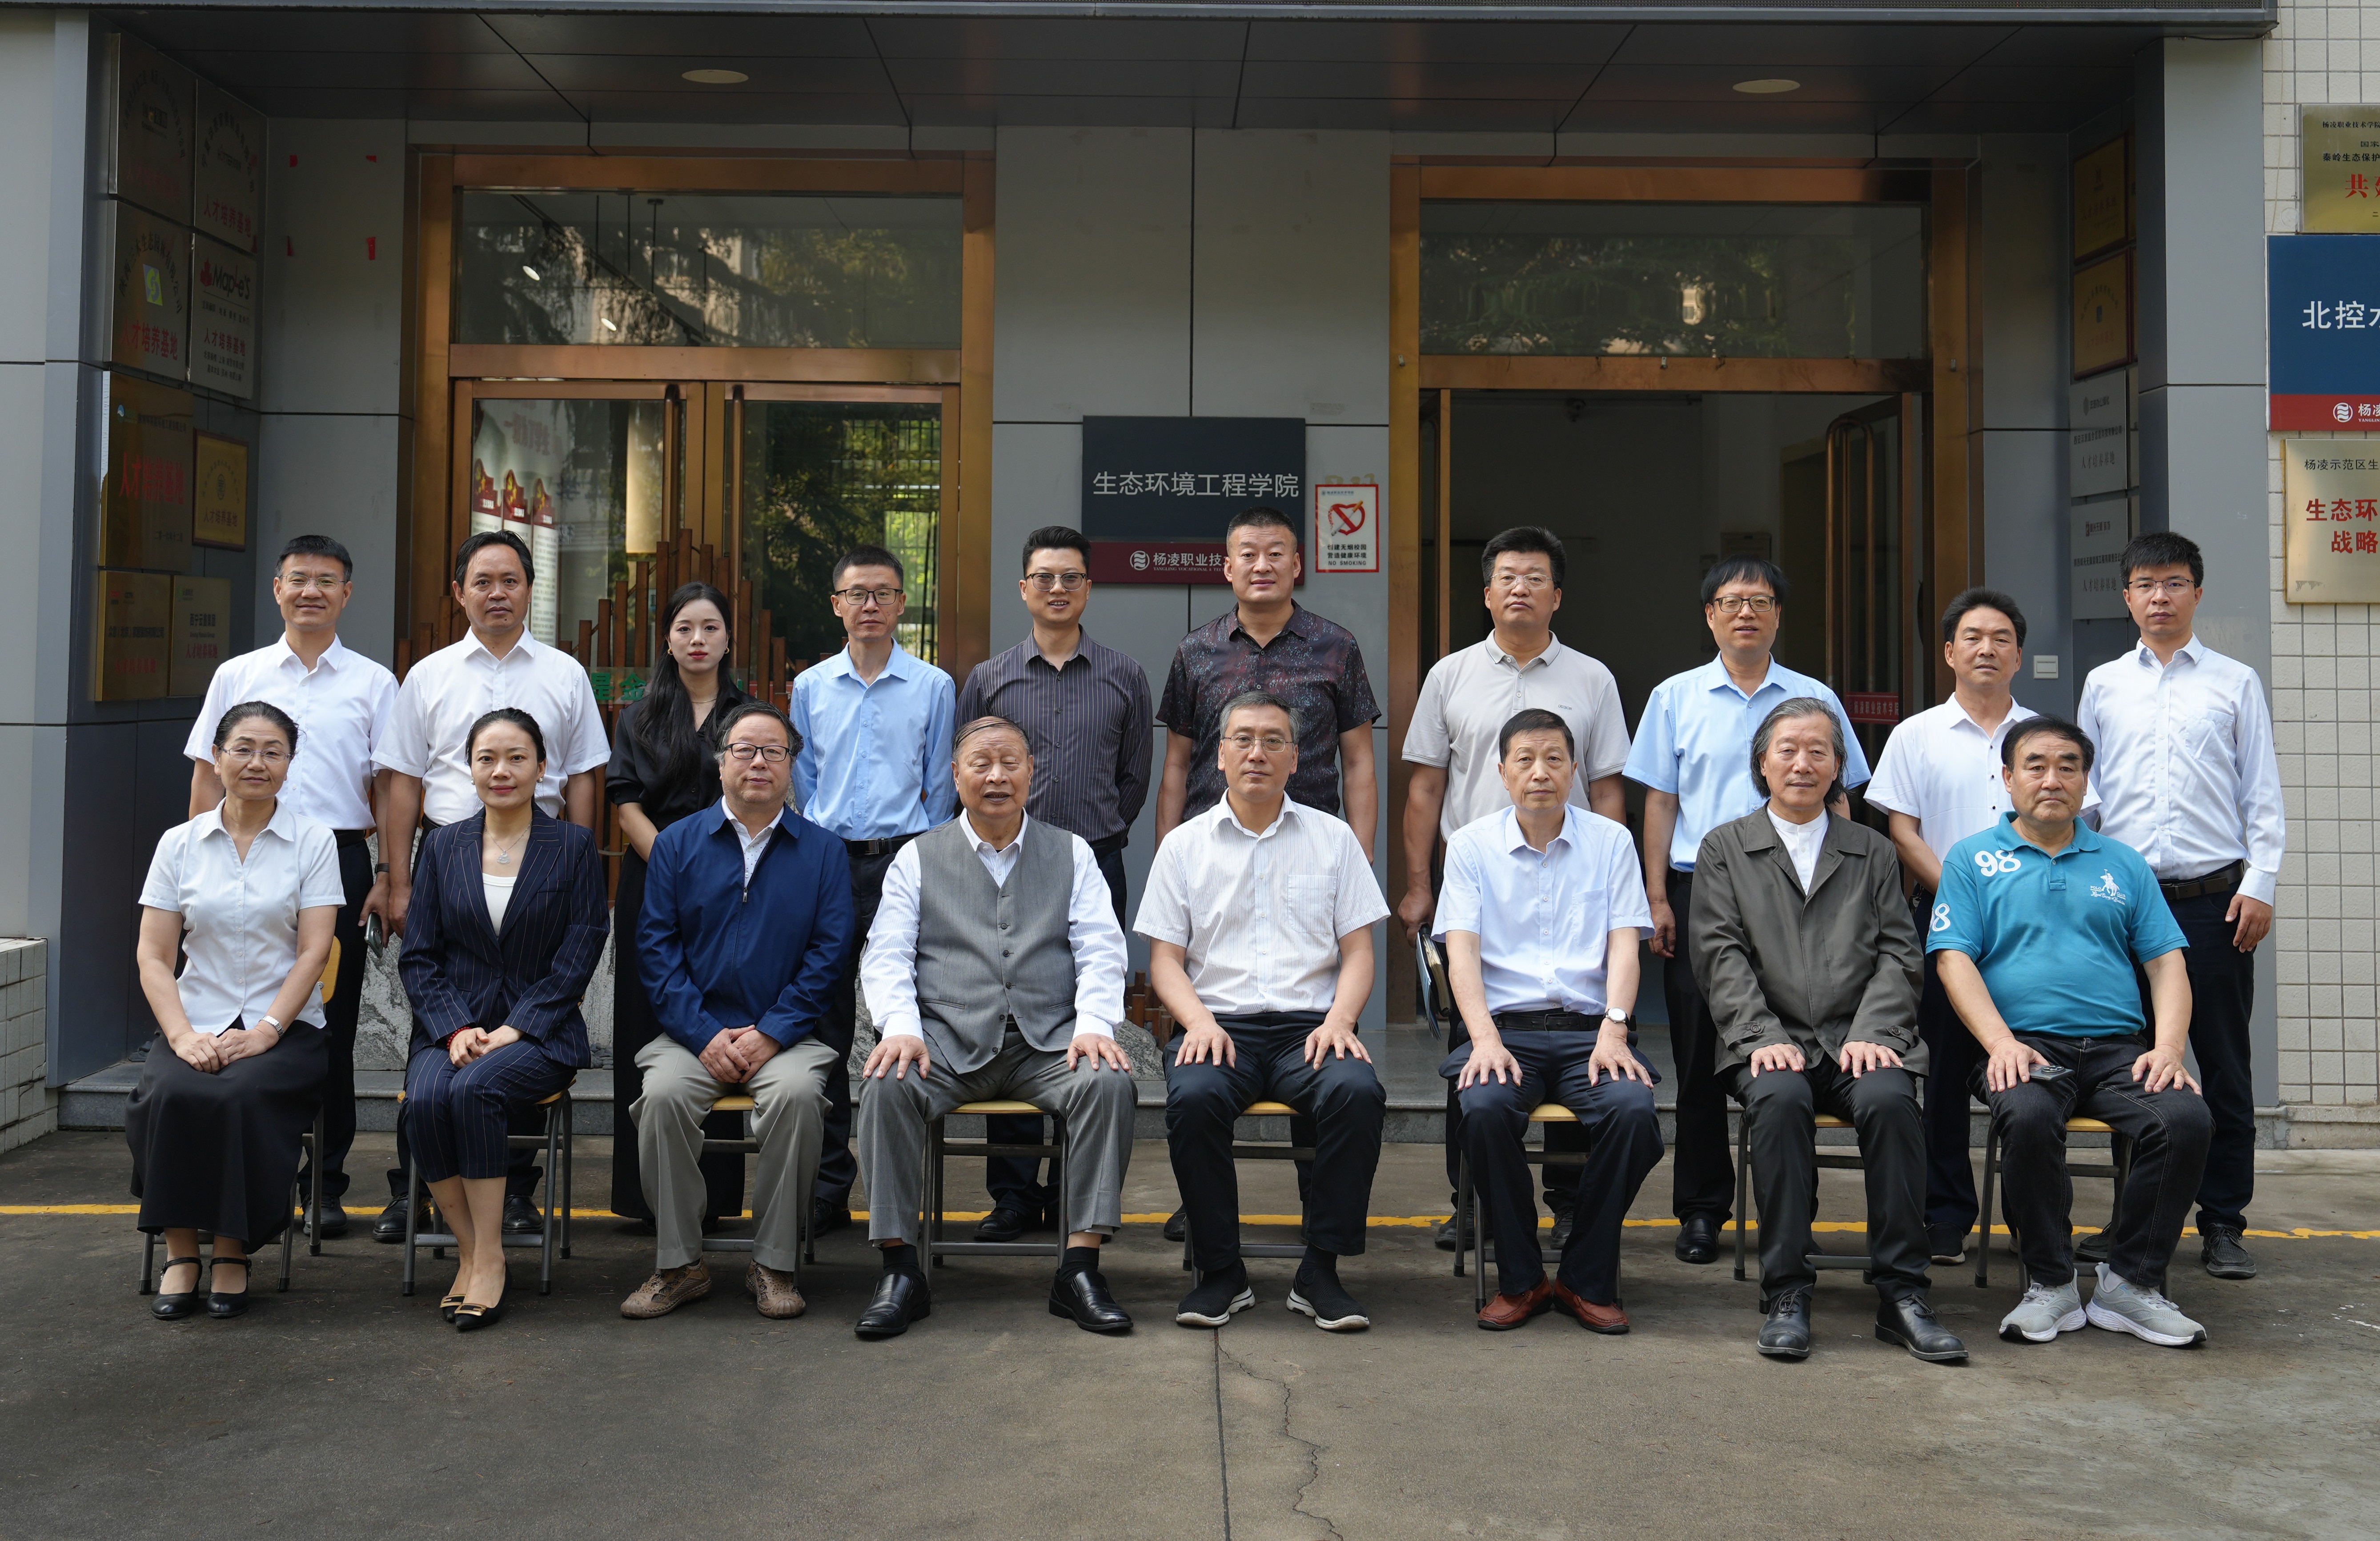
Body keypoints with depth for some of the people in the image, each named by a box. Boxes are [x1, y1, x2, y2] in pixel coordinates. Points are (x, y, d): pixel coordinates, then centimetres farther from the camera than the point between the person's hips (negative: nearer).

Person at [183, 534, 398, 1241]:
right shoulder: (237, 676, 11)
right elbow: (208, 779, 11)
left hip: (341, 862, -1)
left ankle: (326, 1182, 10)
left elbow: (388, 789, 7)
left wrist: (389, 881, -1)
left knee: (332, 1027, 2)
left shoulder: (373, 683, 8)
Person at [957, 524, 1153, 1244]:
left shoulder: (1125, 677, 9)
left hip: (1095, 868, 0)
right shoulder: (989, 679, 9)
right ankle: (1013, 1194, 7)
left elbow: (1134, 778, 13)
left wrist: (1094, 837, 10)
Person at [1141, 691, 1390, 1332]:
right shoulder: (1185, 845, 13)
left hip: (1309, 1026, 0)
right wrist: (1199, 1021, -11)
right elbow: (1165, 960, 9)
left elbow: (1358, 951, 10)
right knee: (1193, 1098, -33)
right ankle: (1220, 1272, -13)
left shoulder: (1333, 839, 14)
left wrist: (1339, 1019, -9)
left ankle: (1321, 1270, -16)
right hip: (1220, 1023, 0)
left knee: (1358, 1092, -31)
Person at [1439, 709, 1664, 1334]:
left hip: (1589, 1029, 1)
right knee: (1485, 1108, -32)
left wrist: (1613, 1030, -15)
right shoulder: (1472, 845, 9)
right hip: (1507, 1026, 0)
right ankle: (1519, 1278, -11)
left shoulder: (1610, 841, 11)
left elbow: (1624, 944, 2)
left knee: (1634, 1111, -29)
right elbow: (1461, 949, -1)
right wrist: (1485, 1039, -17)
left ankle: (1589, 1280, -9)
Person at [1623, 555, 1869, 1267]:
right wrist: (1657, 897, 0)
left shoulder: (1815, 699, 9)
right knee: (1701, 1055, 3)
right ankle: (1702, 1209, 13)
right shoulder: (1676, 698, 8)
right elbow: (1660, 803, 7)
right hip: (1699, 889, 0)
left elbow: (1835, 802, 11)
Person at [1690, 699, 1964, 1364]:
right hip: (1770, 1041, -1)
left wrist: (1873, 1033, -8)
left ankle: (1901, 1295, -22)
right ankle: (1787, 1294, -26)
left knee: (1890, 1099, -31)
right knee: (1779, 1098, -34)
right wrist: (1763, 1036, -12)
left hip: (1860, 1039, 1)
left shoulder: (1873, 851, 21)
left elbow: (1898, 952, 10)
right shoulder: (1724, 849, 16)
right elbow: (1720, 954, 3)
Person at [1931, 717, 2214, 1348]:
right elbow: (1954, 959, 1)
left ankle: (2132, 1284, -9)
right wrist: (2001, 1042, -15)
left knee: (2187, 1118, -27)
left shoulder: (2123, 864, 21)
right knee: (2028, 1118, -35)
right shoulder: (1974, 860, 12)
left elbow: (2167, 962, 14)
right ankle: (2050, 1284, -14)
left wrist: (2169, 1047, -4)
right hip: (2025, 1045, -3)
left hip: (2118, 1048, 3)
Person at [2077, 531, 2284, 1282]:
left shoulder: (2236, 683, 6)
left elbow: (2262, 795, 5)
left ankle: (2223, 1223, 12)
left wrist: (2259, 886, -4)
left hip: (2214, 897, -1)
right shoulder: (2103, 685, 10)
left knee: (2223, 1063, 3)